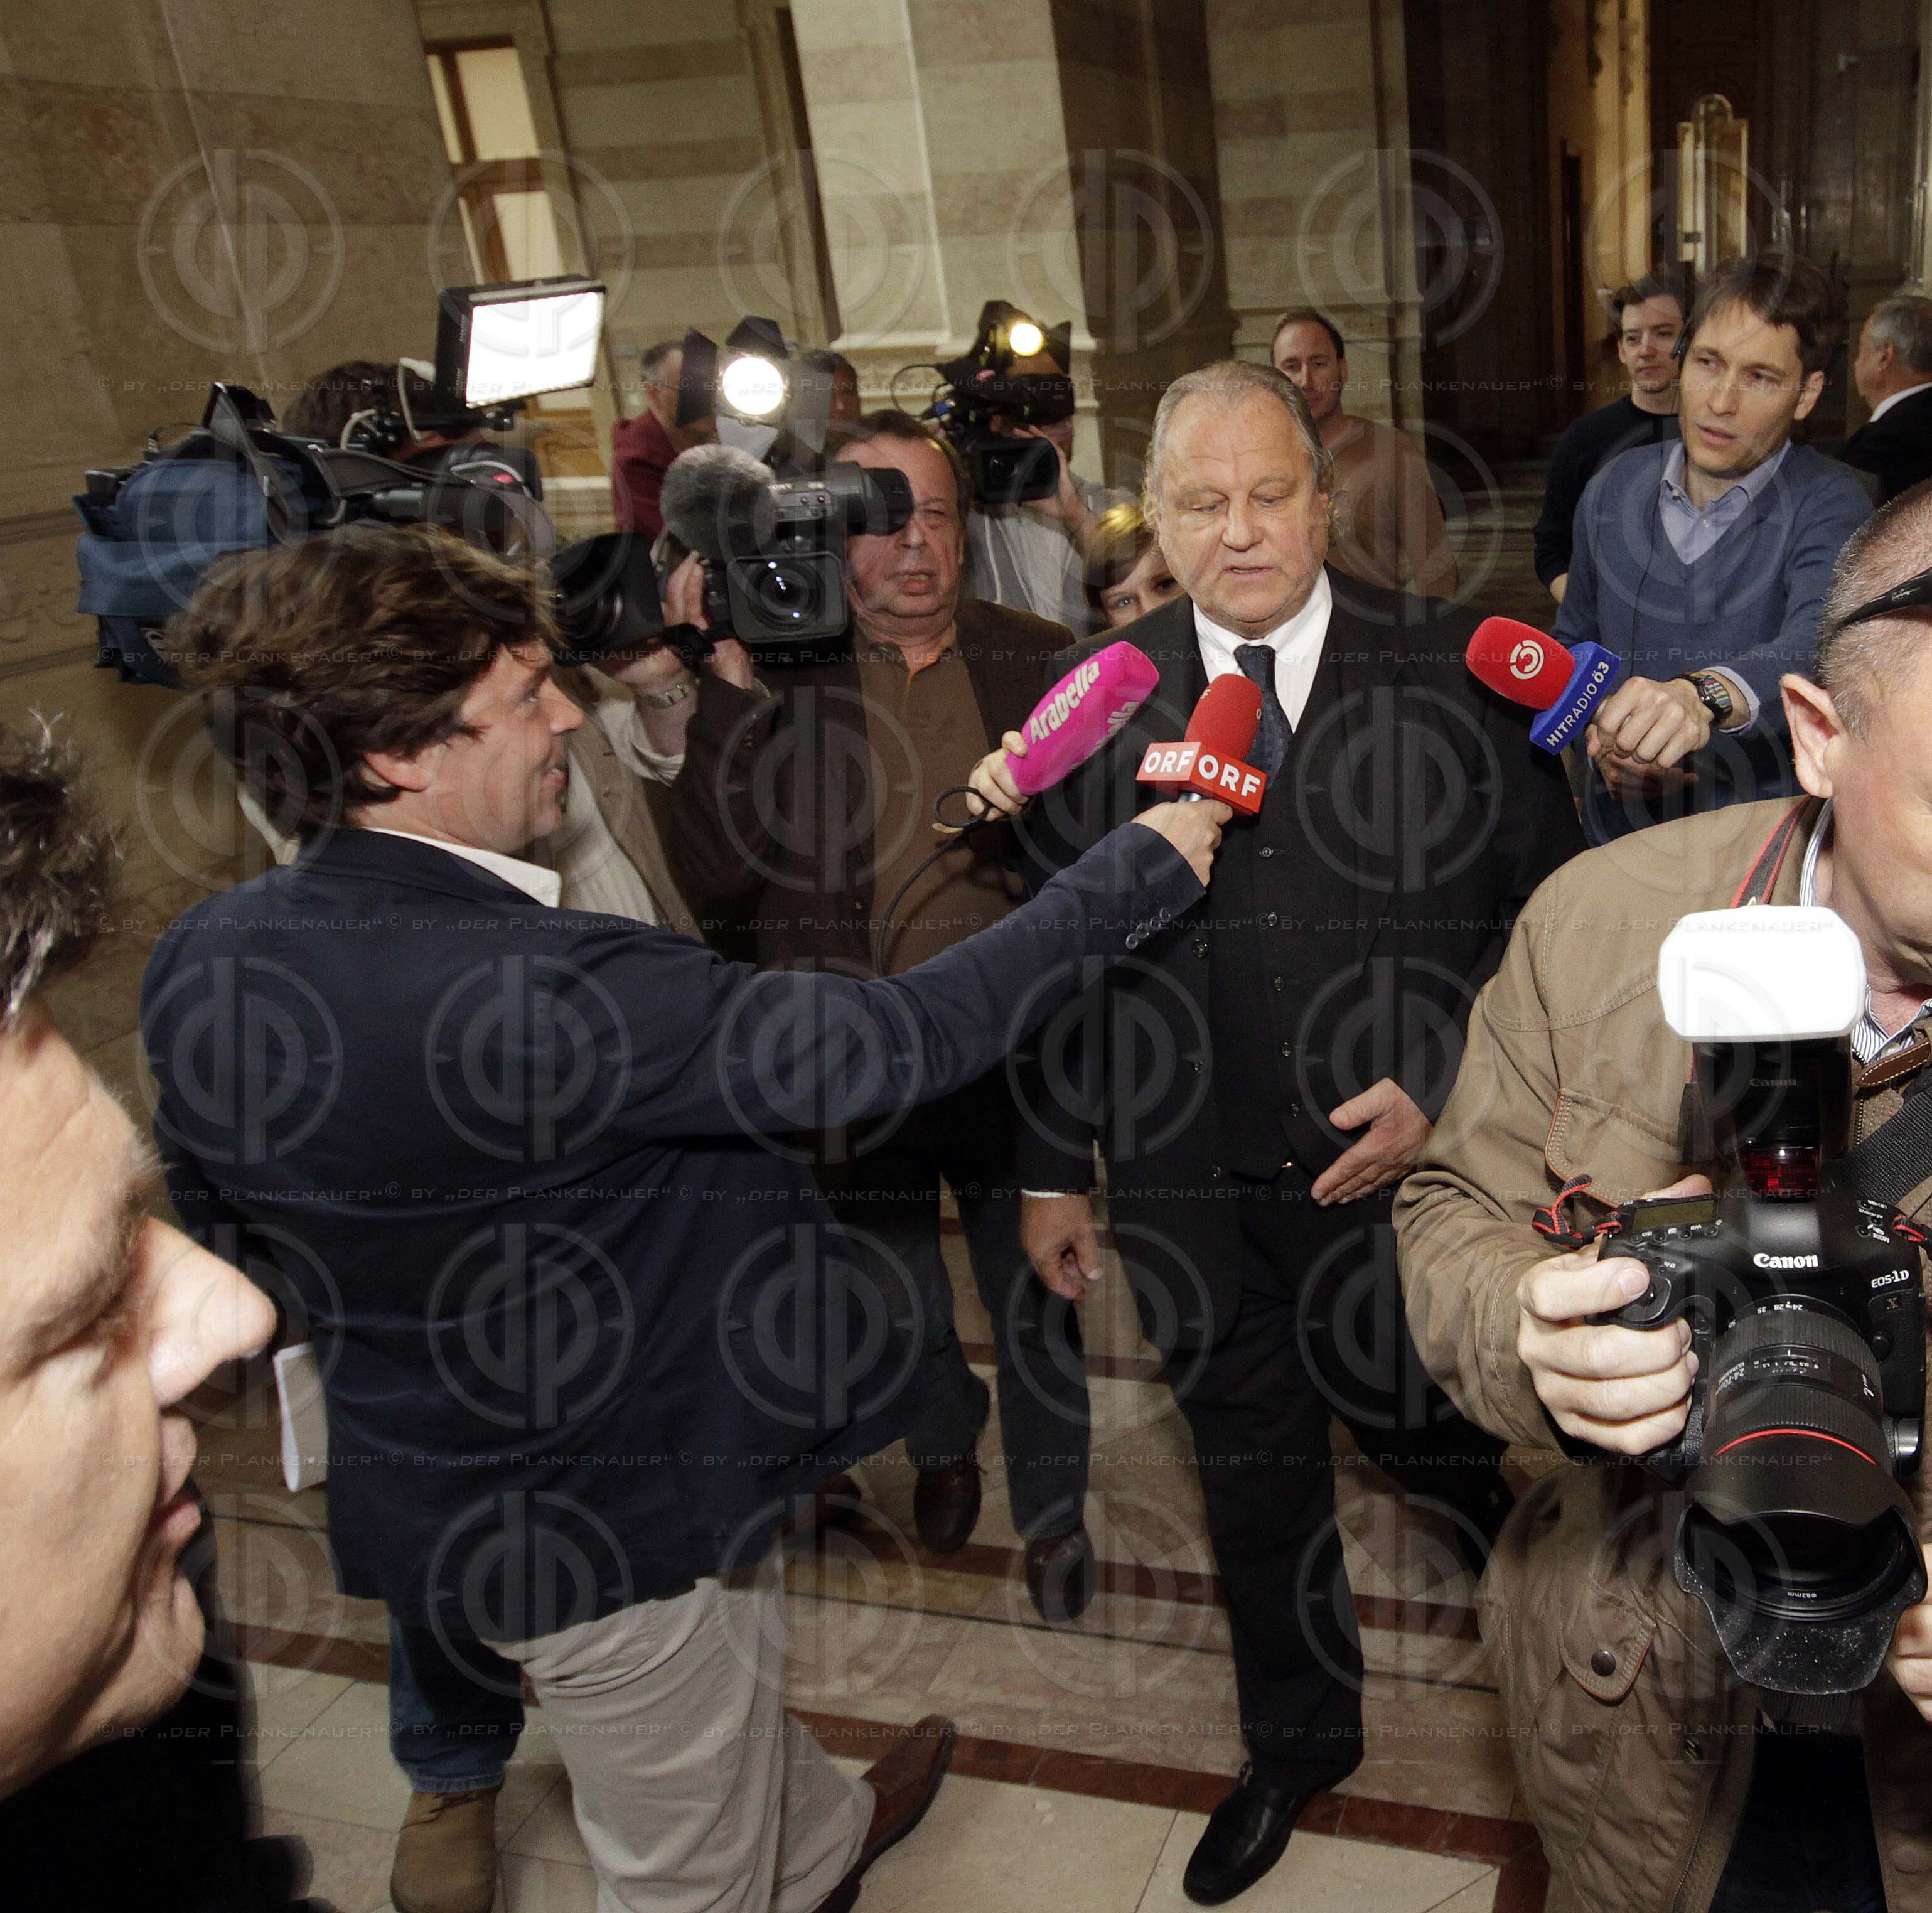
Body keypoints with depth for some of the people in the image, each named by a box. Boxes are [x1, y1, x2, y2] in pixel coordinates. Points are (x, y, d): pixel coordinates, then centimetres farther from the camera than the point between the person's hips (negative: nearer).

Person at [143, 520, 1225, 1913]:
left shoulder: (199, 962, -9)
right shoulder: (526, 988, -36)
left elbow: (213, 1217, 6)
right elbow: (892, 1040, -33)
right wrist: (1146, 868, -22)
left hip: (431, 1487, 9)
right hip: (609, 1525, -8)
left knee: (738, 1702, 36)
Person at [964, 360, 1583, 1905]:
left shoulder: (1457, 674, -6)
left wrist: (1446, 1096, -13)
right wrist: (1054, 1170, 6)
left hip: (1410, 1178, -2)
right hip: (1188, 1194, 2)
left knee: (1440, 1450, 15)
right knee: (1251, 1473, 19)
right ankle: (1298, 1742, 44)